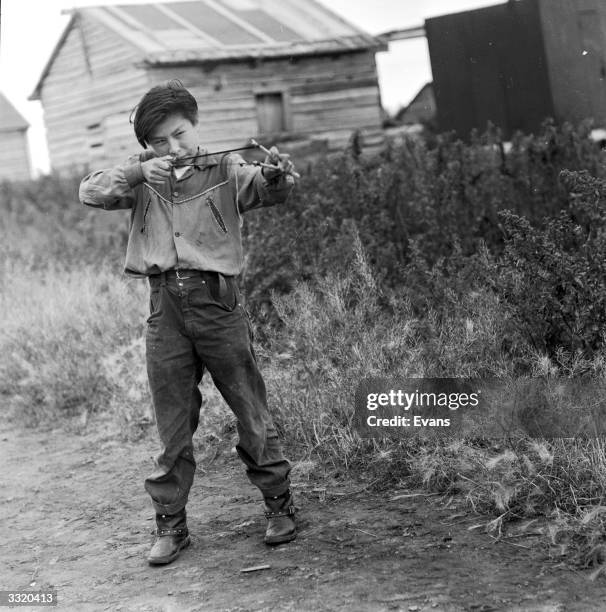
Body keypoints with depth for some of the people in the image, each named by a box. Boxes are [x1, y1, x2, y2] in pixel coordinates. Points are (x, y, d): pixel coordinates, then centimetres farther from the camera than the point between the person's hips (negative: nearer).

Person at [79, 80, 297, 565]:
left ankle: (280, 505, 20)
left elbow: (267, 189, -14)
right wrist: (138, 172, -13)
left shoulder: (226, 170, 3)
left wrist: (278, 176, -38)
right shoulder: (143, 178, 12)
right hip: (165, 307, 3)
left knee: (251, 412, 4)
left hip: (217, 300, -2)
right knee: (172, 422, 8)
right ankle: (170, 524, 19)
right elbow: (90, 192, 1)